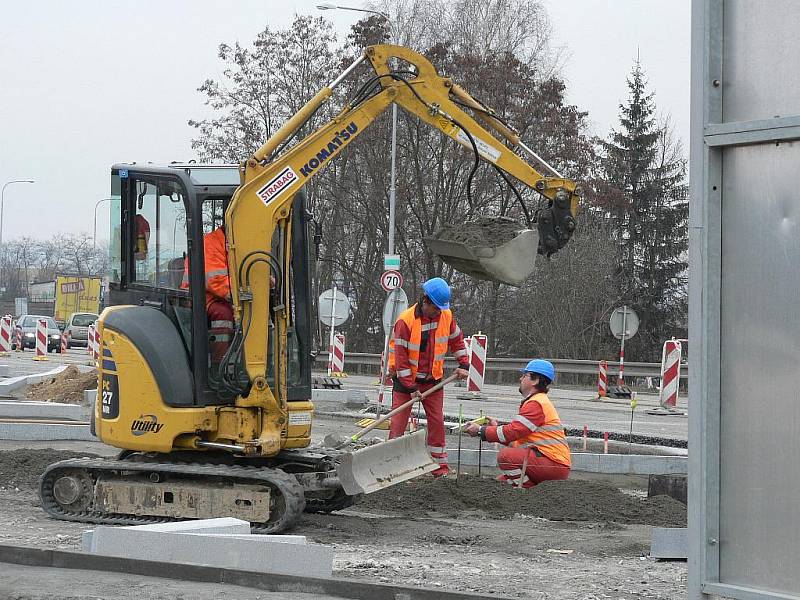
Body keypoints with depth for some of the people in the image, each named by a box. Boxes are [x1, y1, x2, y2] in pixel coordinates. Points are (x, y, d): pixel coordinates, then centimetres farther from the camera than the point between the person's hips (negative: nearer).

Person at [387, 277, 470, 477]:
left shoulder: (446, 316, -4)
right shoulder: (405, 321, -20)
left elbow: (456, 339, 14)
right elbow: (400, 356, -19)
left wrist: (463, 364, 6)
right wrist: (410, 387, -19)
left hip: (432, 379, 4)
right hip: (406, 378, -4)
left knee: (437, 421, 4)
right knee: (398, 422, -5)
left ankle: (440, 467, 9)